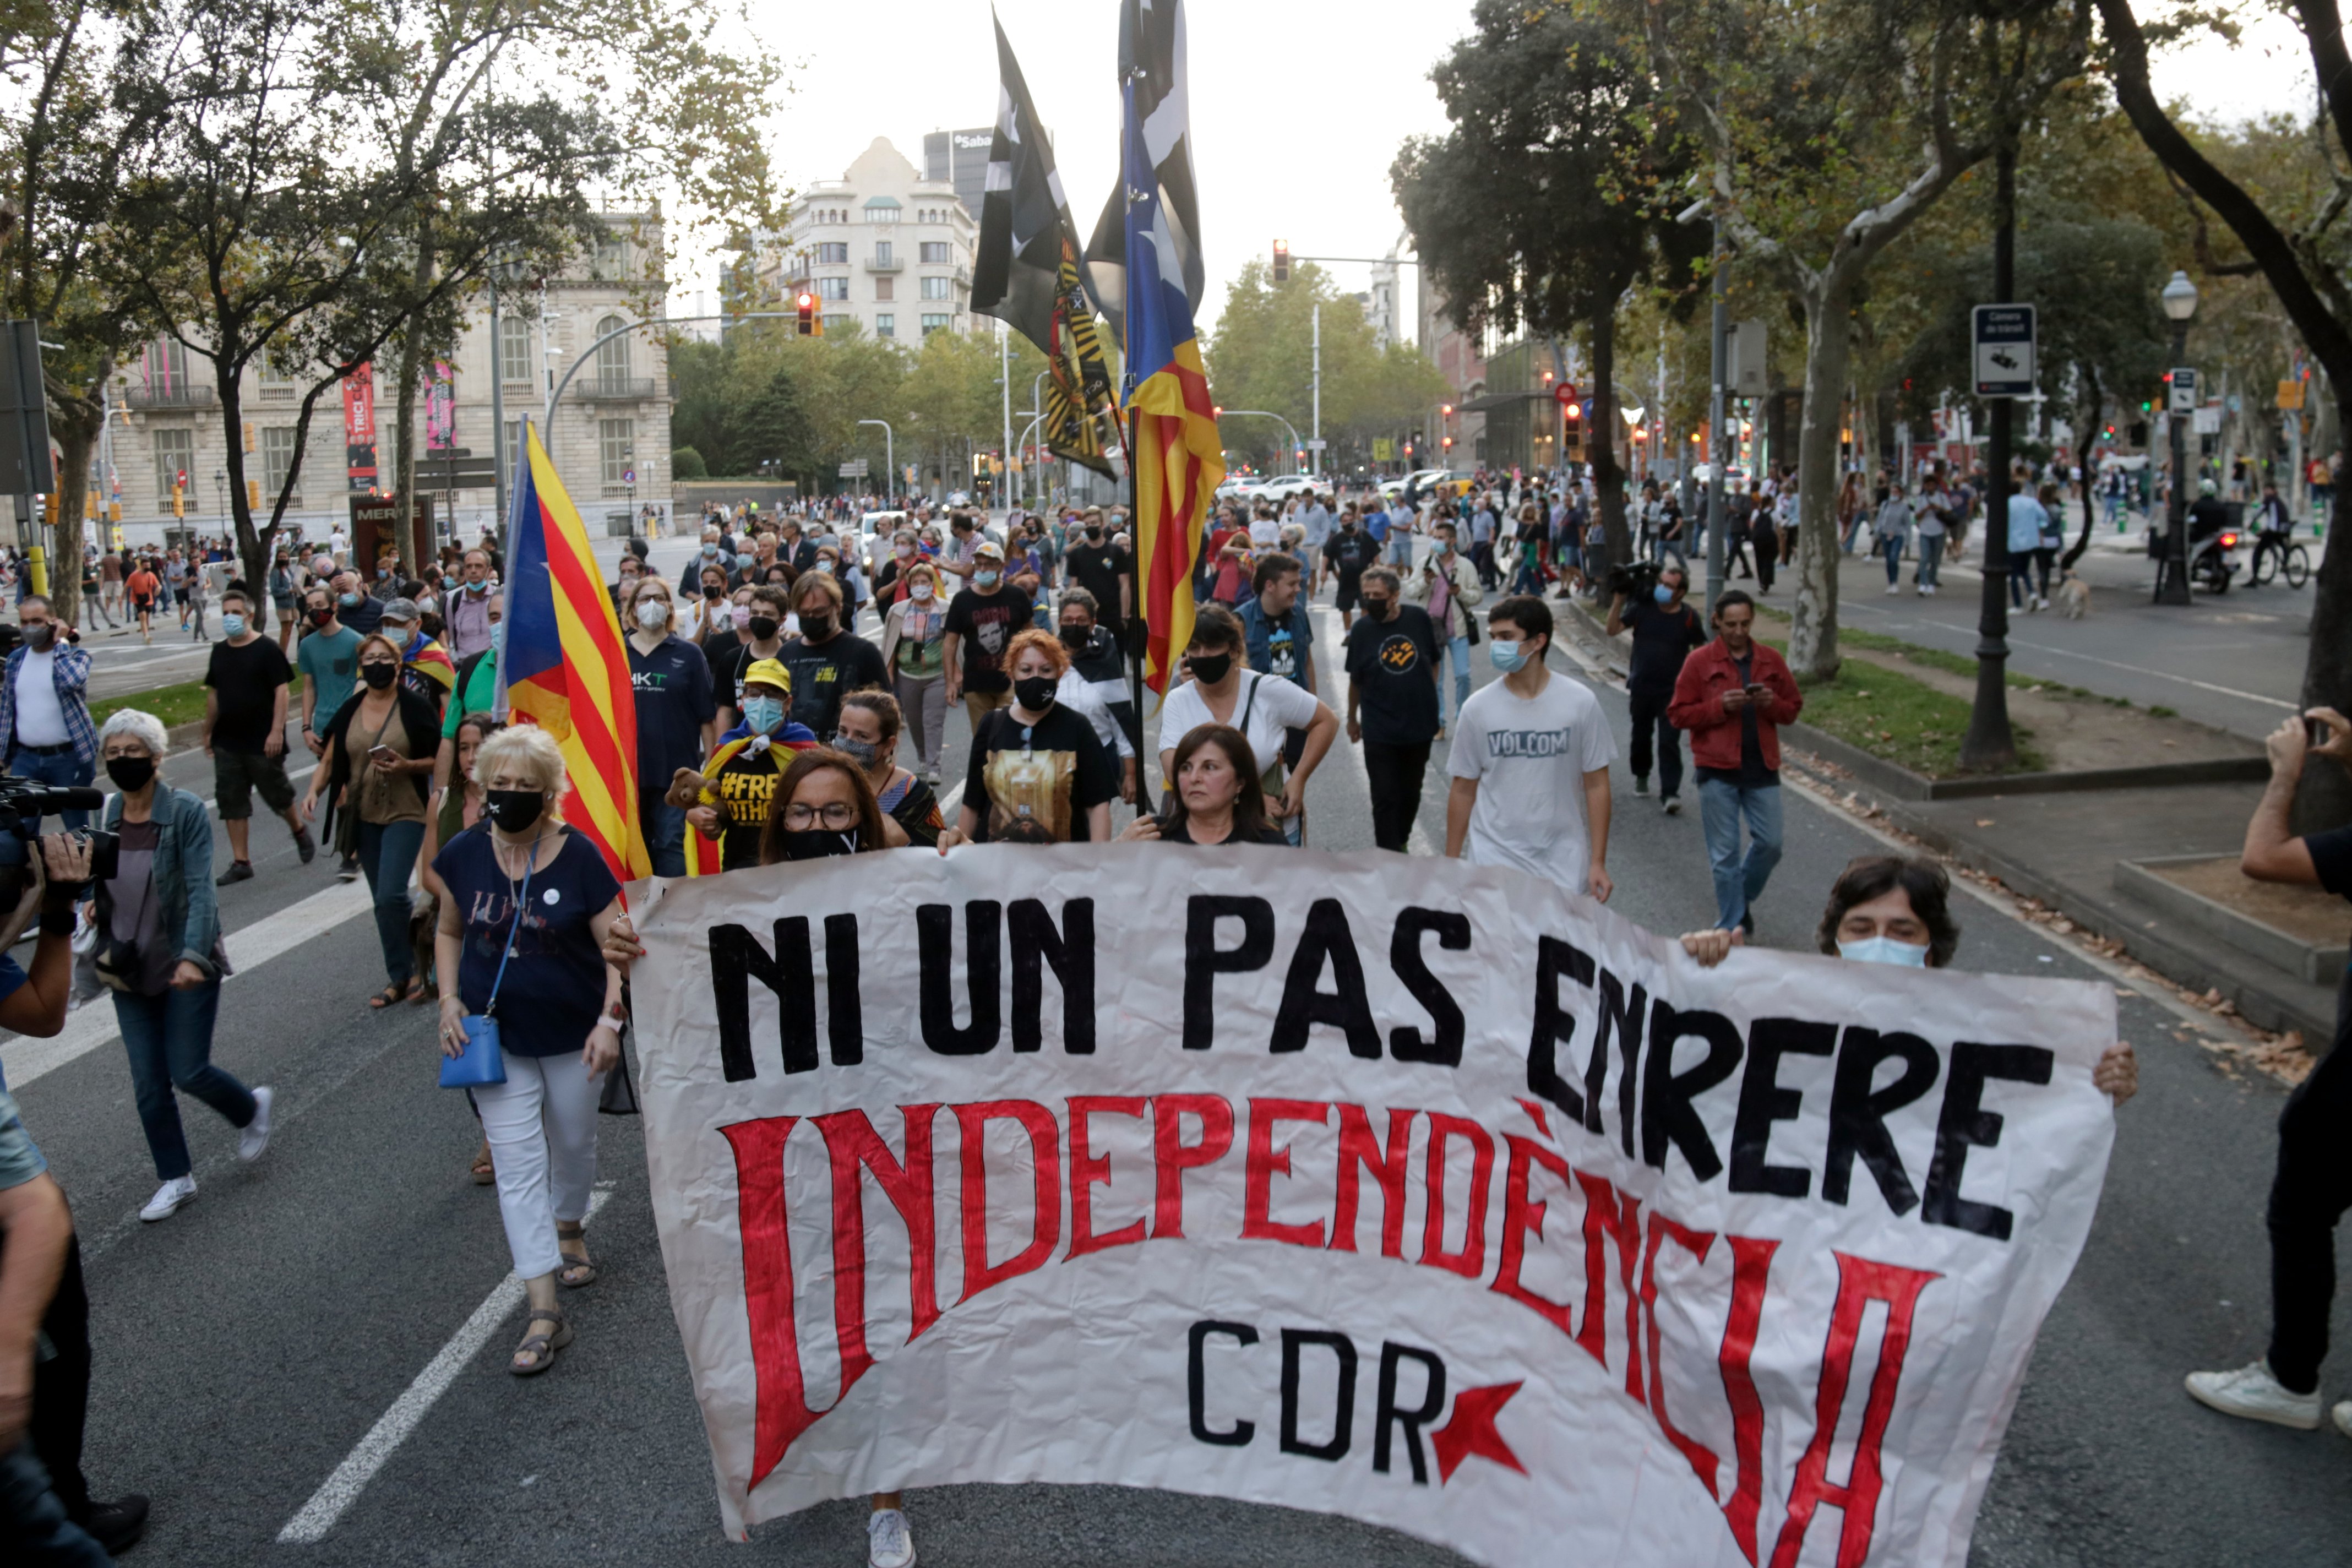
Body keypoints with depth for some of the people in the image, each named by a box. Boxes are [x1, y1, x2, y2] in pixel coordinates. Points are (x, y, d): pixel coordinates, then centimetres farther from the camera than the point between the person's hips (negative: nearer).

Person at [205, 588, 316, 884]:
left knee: (277, 793, 6)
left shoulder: (266, 649, -8)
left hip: (262, 742, -5)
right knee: (231, 802, 3)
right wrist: (208, 732, 16)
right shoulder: (219, 651, 9)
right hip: (227, 742, 5)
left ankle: (300, 830, 35)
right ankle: (241, 862, 8)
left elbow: (281, 691, -12)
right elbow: (214, 693, 16)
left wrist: (277, 731, -18)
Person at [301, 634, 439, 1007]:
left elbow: (438, 760, -4)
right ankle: (401, 975, 20)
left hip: (405, 812, -5)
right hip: (364, 815, 5)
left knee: (391, 894, -17)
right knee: (383, 900, 10)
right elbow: (330, 759, 8)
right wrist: (314, 791, -8)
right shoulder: (350, 712, 6)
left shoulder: (414, 708, -7)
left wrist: (407, 766, -21)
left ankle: (402, 973, 1)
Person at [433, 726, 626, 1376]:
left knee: (573, 1145, 18)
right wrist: (450, 1000, -2)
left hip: (572, 1035, -1)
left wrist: (610, 1019, -19)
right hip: (496, 1037, 1)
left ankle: (569, 1229, 49)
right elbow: (449, 933, 11)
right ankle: (543, 1311, -3)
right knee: (518, 1165, -3)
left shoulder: (578, 857, -13)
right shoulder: (464, 855, -4)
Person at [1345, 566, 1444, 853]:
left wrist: (1427, 699, 9)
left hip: (1419, 725, 2)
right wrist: (1352, 718, 12)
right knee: (1385, 798, -3)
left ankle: (1401, 844, 38)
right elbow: (1355, 680, 4)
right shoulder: (1361, 629, -8)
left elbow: (1433, 663, 8)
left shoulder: (1419, 618, -7)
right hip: (1379, 732, -2)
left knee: (1411, 794, 17)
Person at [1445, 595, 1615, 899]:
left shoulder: (1580, 702, -4)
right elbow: (1463, 789, 5)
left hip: (1563, 863, 0)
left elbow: (1596, 785, 0)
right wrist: (1451, 864, 5)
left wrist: (1598, 863, -2)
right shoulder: (1477, 709, -2)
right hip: (1494, 861, 0)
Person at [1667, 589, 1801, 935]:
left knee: (1770, 844, 5)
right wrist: (1721, 706, -17)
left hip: (1762, 767, 3)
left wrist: (1772, 703, -10)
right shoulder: (1699, 662, -2)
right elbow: (1678, 714, -4)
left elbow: (1793, 707, 13)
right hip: (1717, 770, -3)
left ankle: (1742, 898, 32)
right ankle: (1732, 927, 11)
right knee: (1725, 854, 2)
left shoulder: (1771, 661, 7)